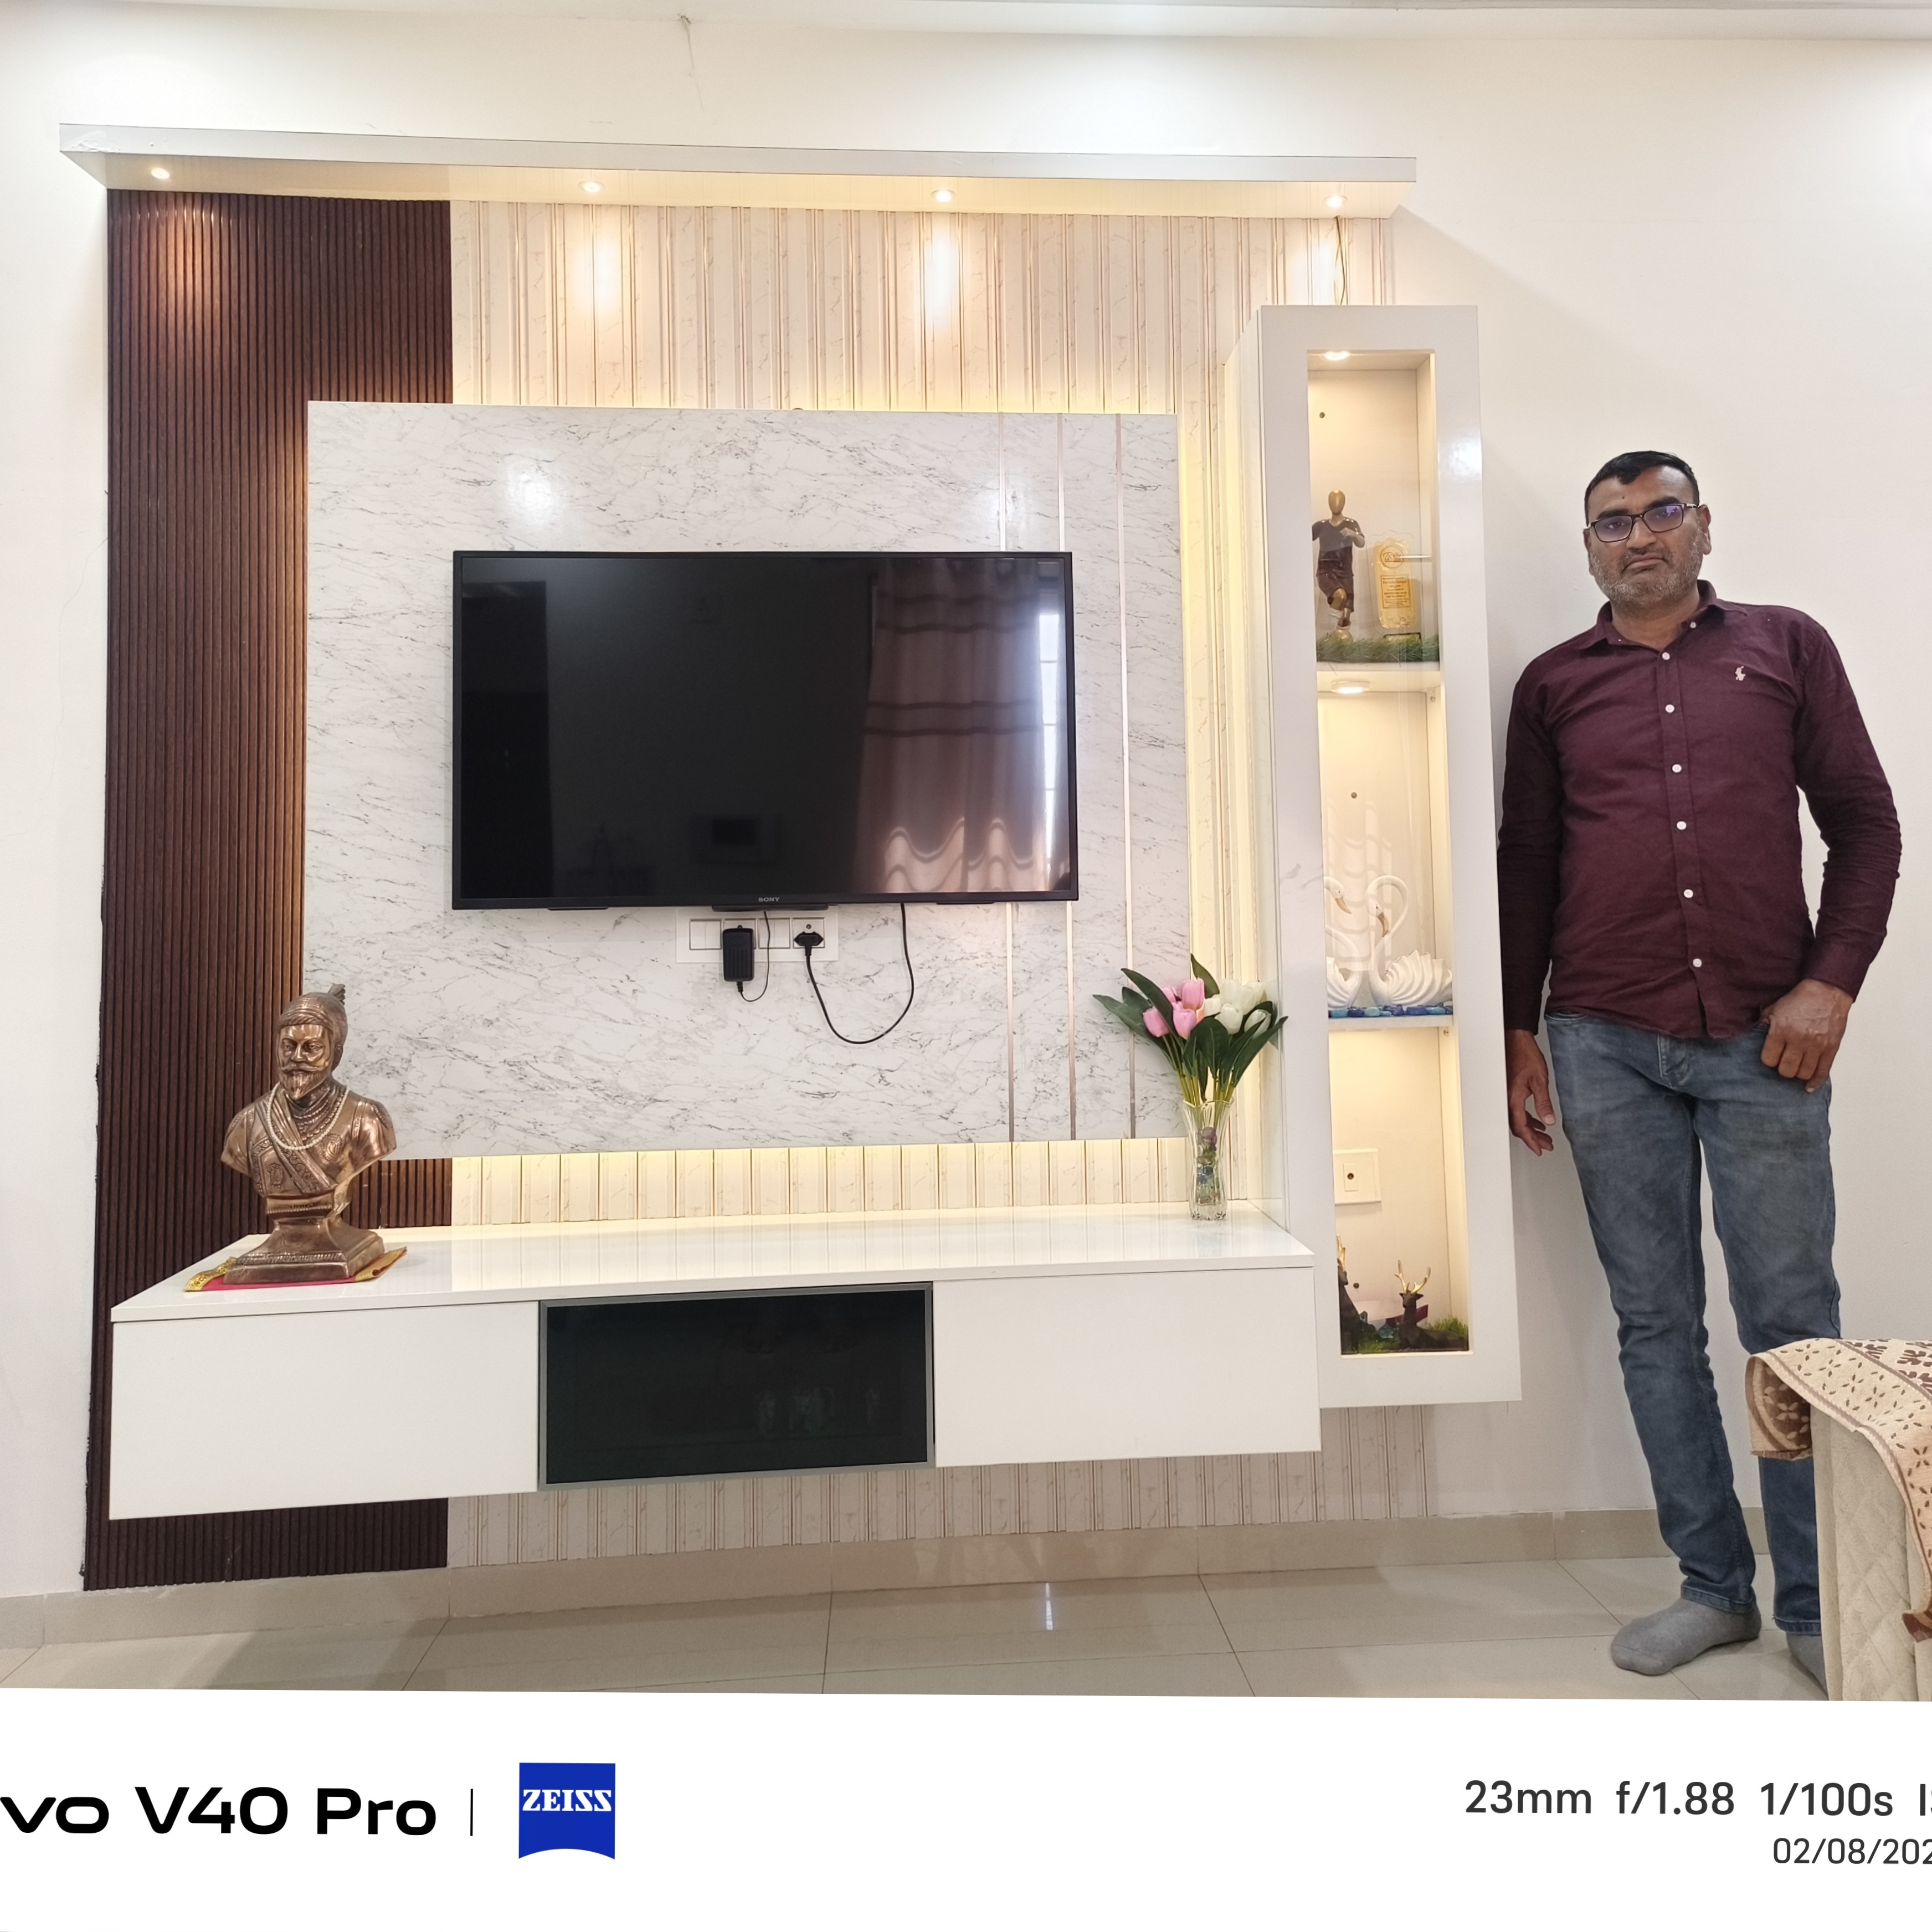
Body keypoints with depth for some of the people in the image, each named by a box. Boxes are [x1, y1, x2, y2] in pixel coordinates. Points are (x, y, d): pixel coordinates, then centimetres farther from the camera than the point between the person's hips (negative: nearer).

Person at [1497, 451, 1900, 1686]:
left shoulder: (1787, 647, 11)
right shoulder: (1554, 684, 12)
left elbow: (1865, 821, 8)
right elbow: (1525, 869, 11)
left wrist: (1832, 982, -5)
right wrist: (1520, 1035, 7)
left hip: (1761, 1037, -1)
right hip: (1605, 1042, 1)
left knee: (1793, 1319, 4)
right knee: (1656, 1324, 7)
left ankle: (1818, 1602, 19)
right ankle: (1714, 1586, 21)